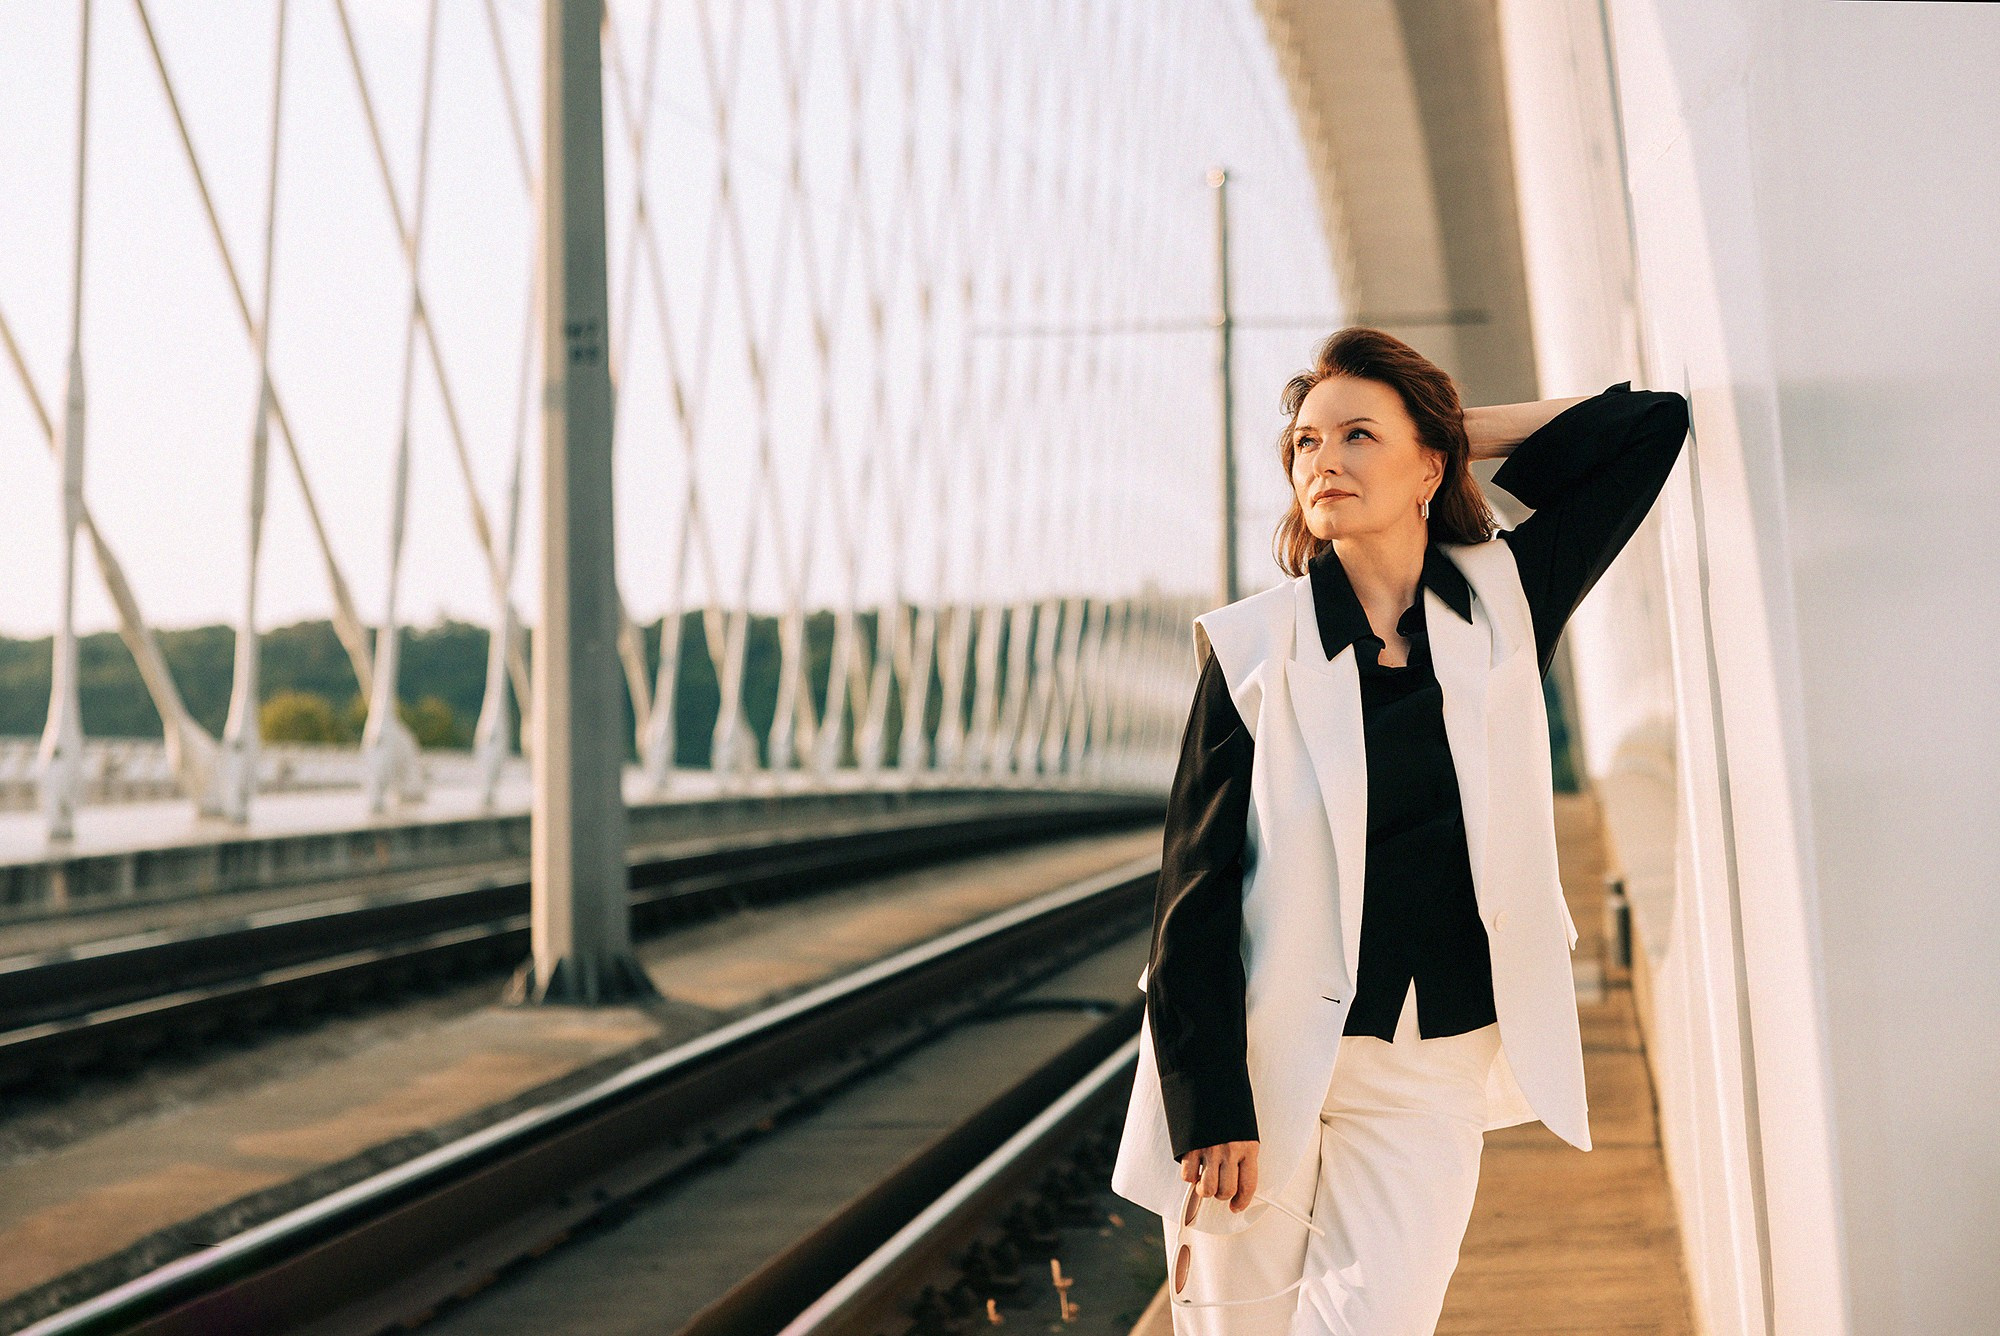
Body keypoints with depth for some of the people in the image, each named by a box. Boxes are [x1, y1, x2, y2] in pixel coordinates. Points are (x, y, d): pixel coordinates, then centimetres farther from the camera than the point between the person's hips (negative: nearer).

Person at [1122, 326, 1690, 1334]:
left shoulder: (1504, 601, 4)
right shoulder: (1255, 645, -3)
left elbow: (1653, 423, 8)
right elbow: (1195, 889, -5)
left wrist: (1465, 433, 7)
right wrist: (1211, 1104, -11)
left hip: (1428, 1070, 1)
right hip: (1264, 1052, -1)